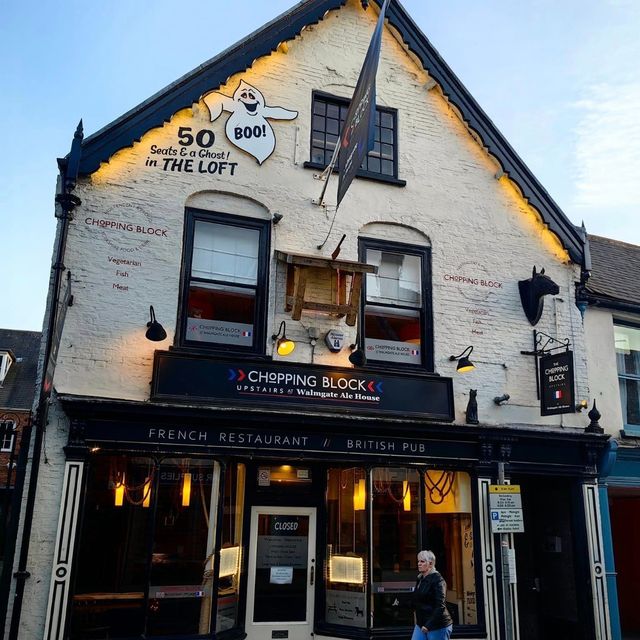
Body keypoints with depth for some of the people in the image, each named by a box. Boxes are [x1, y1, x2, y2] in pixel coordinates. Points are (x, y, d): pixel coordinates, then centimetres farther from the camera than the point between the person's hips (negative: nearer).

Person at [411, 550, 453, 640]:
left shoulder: (437, 579, -13)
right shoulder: (420, 579, 11)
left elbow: (440, 606, -19)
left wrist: (429, 625, -22)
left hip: (438, 626, -7)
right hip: (421, 624, 7)